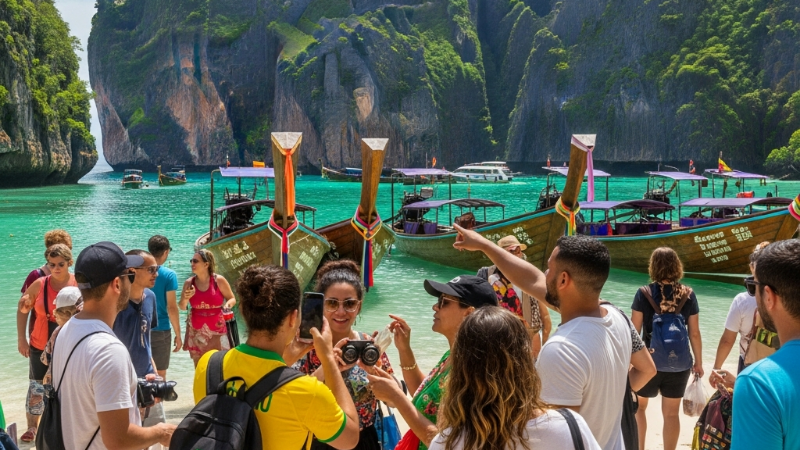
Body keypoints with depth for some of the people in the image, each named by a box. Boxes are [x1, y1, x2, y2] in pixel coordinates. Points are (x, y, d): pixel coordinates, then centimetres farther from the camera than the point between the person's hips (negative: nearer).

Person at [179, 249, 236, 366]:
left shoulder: (219, 280, -7)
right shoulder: (189, 282, 1)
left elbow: (232, 299, 3)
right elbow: (182, 307, 6)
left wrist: (228, 304, -20)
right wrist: (185, 299, -16)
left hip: (216, 329, -3)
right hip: (196, 331, 3)